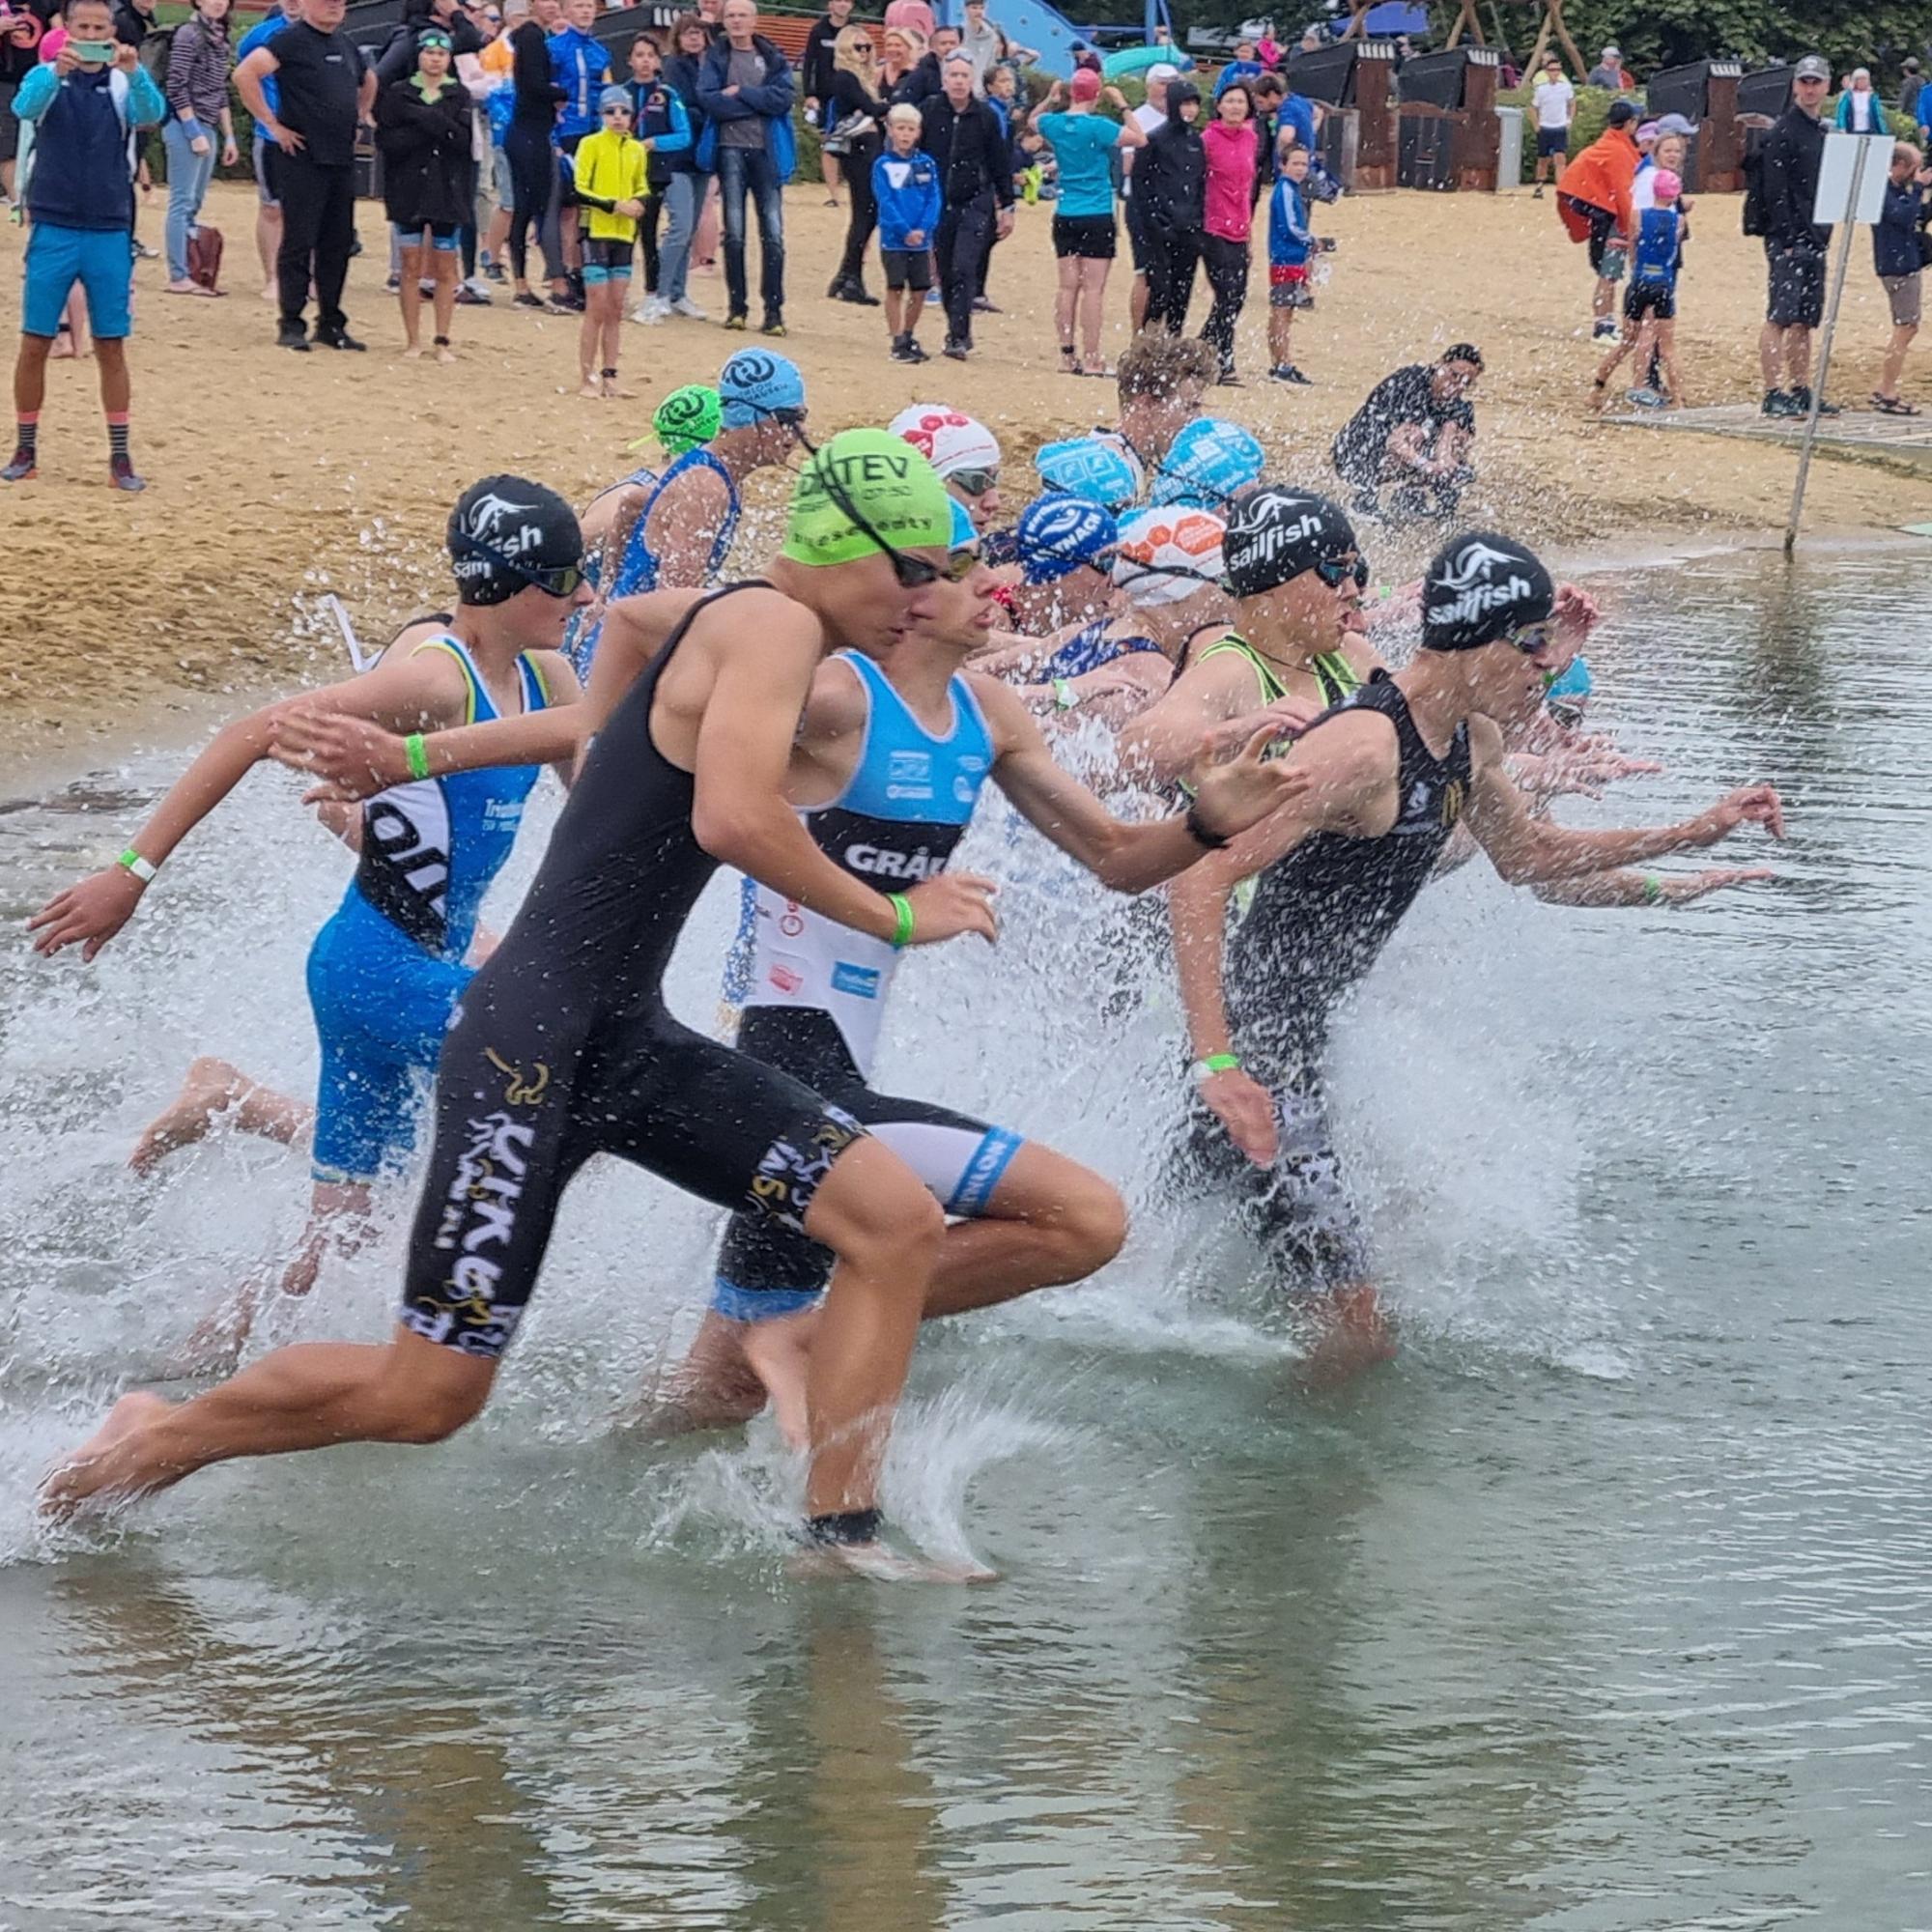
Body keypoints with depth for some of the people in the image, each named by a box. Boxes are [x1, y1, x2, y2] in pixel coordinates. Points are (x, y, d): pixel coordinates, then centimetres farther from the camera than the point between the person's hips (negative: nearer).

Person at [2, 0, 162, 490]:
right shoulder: (46, 76, 0)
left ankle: (120, 457, 10)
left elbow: (153, 113, -19)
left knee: (111, 348, 4)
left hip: (110, 234, 1)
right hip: (53, 231, 0)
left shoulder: (124, 84, 1)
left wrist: (134, 71, -39)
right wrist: (57, 72, -42)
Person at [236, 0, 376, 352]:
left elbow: (368, 81, 35)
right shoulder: (292, 40, -8)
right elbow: (245, 74, -20)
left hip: (342, 160, 7)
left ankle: (331, 323, 17)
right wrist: (272, 124, -17)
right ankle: (291, 326, 1)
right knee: (299, 242, -4)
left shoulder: (346, 45, 15)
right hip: (303, 158, -7)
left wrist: (359, 117, 19)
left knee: (338, 244, 9)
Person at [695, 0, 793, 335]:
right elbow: (708, 99, -10)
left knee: (773, 234, -4)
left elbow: (783, 99, -7)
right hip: (731, 149, 0)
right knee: (734, 233, 2)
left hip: (767, 151, 0)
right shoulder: (715, 58, 6)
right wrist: (759, 103, -9)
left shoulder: (773, 59, 8)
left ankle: (774, 310, -1)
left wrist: (741, 92, -10)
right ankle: (737, 307, 9)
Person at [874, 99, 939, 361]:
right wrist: (905, 231, -18)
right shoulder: (883, 165, -3)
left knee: (919, 291, 7)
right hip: (893, 239, -3)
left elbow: (934, 199, 1)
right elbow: (885, 202, -9)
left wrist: (924, 229, -14)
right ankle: (898, 342, 4)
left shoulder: (927, 164, 5)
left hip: (921, 239, 3)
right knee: (895, 289, -1)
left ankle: (908, 336, 24)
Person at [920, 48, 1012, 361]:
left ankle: (959, 336, -15)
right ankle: (958, 331, 24)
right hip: (938, 204, 2)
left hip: (974, 204, -2)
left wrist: (1006, 207, 7)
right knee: (945, 273, 8)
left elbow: (1000, 165, 6)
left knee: (964, 268, -14)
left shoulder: (985, 116, -1)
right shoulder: (928, 112, -1)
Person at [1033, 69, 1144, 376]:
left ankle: (1067, 356, 8)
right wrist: (1122, 106, -4)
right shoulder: (1097, 126, -14)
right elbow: (1139, 139, -11)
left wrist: (1051, 99, 14)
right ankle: (1091, 359, -5)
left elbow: (1034, 120, 26)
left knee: (1068, 287, 8)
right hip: (1098, 215, -5)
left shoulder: (1054, 123, 3)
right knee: (1093, 288, -4)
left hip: (1065, 216, 5)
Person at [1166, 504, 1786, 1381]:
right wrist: (1216, 1061, -40)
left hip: (1298, 1031, 10)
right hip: (1253, 1043, -10)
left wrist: (1695, 832, 22)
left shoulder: (1472, 739, 6)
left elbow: (1525, 854, 28)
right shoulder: (1364, 747, -25)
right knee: (1355, 1332, -12)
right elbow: (1199, 876, -32)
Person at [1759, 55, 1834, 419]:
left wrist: (1823, 235, 13)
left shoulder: (1822, 133, 18)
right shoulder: (1782, 132, -8)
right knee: (1780, 318, -10)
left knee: (1805, 321, 10)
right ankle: (1774, 394, -12)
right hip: (1787, 242, -8)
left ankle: (1801, 392, 13)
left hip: (1814, 241, 8)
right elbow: (1775, 192, -14)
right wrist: (1786, 242, -18)